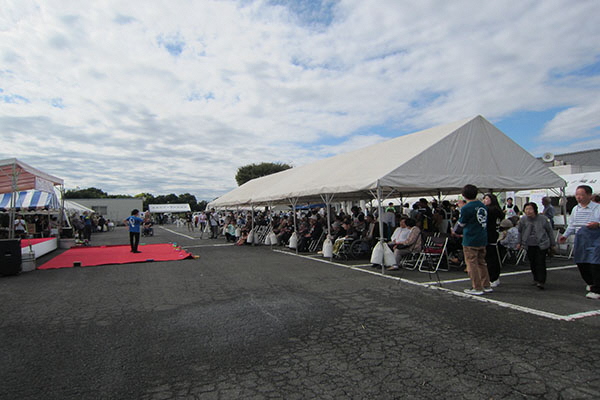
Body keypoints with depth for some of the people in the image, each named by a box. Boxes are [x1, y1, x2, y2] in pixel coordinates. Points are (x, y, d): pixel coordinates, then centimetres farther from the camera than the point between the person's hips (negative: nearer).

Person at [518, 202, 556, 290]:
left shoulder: (542, 219, -5)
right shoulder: (523, 219, 0)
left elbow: (550, 231, 8)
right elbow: (520, 231, 15)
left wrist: (552, 243, 12)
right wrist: (519, 242, 13)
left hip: (542, 244, -3)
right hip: (529, 245, 3)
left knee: (540, 262, -10)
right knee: (532, 263, 8)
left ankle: (541, 281, -7)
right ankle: (536, 279, 25)